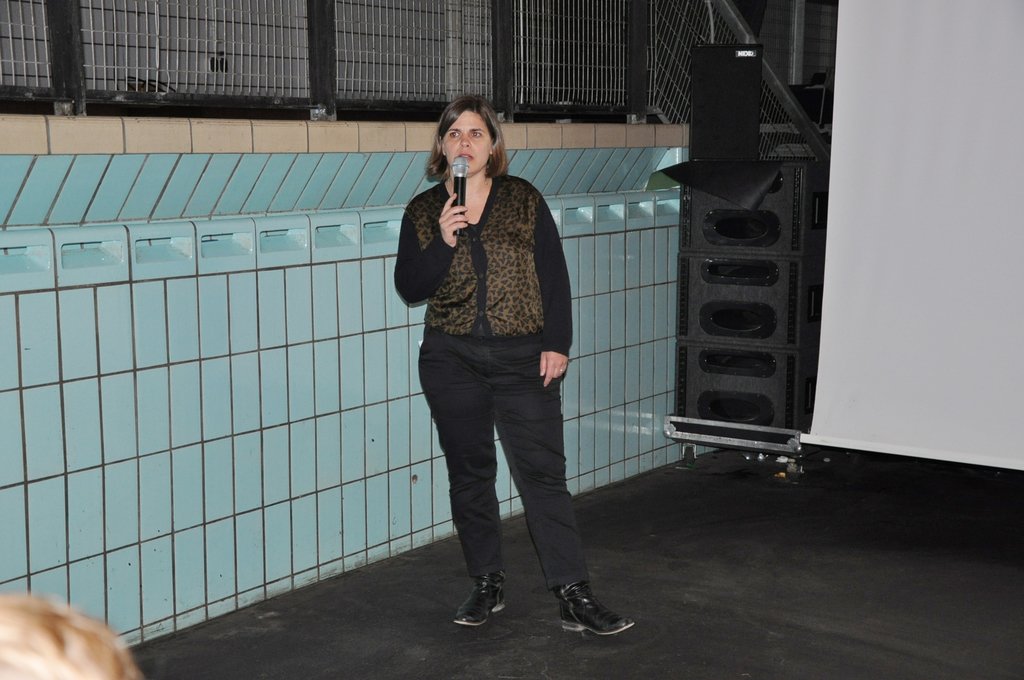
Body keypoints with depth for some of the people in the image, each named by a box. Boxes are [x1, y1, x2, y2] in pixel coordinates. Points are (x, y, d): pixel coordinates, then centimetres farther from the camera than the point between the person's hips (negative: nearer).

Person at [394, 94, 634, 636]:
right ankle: (487, 583, 23)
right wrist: (443, 242, -15)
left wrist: (556, 344, -6)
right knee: (469, 473, 9)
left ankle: (573, 595, -2)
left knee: (543, 473, -5)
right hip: (451, 361, 2)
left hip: (522, 358, -2)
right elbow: (408, 288, -1)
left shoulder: (524, 200, 3)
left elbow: (554, 277, 2)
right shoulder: (423, 213, 6)